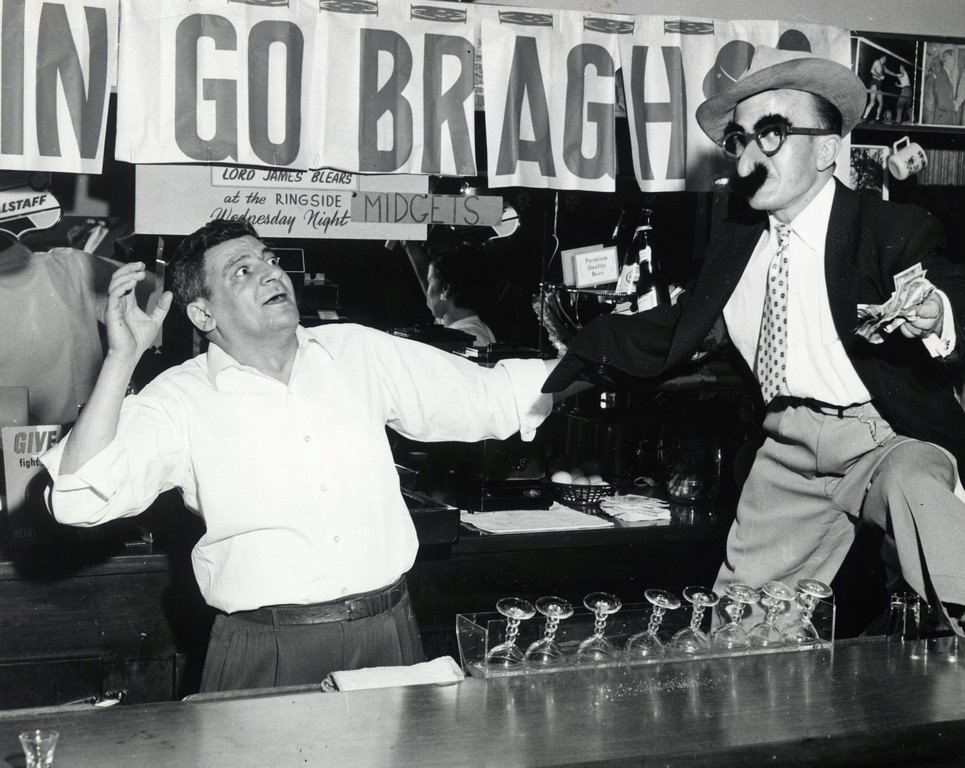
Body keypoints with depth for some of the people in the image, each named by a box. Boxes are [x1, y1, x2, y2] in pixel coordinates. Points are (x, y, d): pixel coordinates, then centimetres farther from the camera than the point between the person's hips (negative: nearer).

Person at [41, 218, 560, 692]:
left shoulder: (361, 352, 6)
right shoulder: (181, 398, -4)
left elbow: (491, 396, 11)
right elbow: (79, 500, -15)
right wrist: (122, 358, -21)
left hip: (389, 634, 3)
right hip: (267, 651, -3)